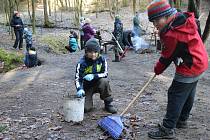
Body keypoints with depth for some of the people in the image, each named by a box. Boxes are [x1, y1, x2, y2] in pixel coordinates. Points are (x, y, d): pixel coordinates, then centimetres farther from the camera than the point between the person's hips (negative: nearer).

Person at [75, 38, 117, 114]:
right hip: (86, 87, -2)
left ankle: (108, 103, -13)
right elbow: (77, 78, -21)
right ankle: (88, 99, 19)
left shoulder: (102, 60, -13)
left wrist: (94, 76, -30)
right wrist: (80, 89, -40)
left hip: (98, 84, 2)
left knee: (104, 81, -34)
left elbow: (105, 74, -12)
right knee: (85, 108, -19)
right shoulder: (82, 63, -19)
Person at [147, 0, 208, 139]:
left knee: (175, 96, -5)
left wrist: (157, 69, 3)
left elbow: (167, 57, -15)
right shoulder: (184, 19, -1)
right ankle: (182, 120, 36)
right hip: (200, 63, 10)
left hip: (189, 68, -10)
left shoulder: (172, 35, -27)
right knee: (188, 95, 20)